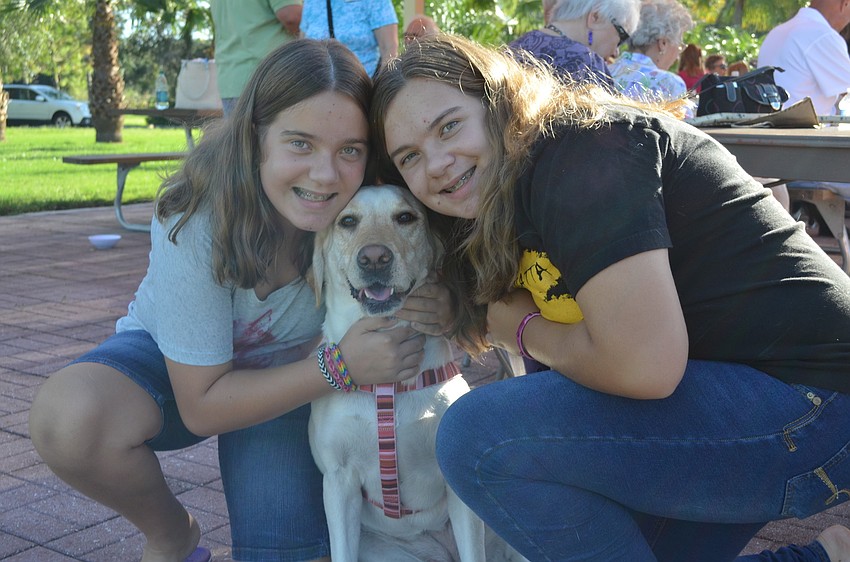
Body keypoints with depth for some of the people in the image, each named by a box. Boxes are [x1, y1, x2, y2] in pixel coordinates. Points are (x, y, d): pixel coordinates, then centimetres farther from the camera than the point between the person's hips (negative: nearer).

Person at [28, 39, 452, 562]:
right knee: (68, 417, -34)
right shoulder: (196, 222, -33)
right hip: (175, 365, -1)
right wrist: (340, 367, -37)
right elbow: (202, 406, -26)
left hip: (289, 377, 2)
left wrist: (430, 308, -32)